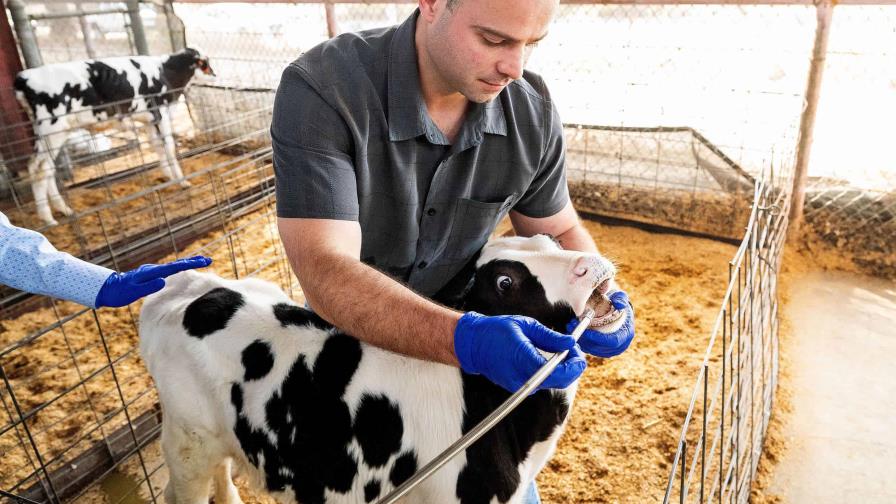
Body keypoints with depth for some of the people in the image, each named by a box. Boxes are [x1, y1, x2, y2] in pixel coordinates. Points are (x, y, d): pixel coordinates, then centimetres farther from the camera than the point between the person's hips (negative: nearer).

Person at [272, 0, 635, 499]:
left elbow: (560, 232, -2)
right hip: (354, 340, -2)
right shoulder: (321, 91, -29)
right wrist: (465, 338, -50)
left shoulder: (532, 111, -16)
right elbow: (326, 271, -37)